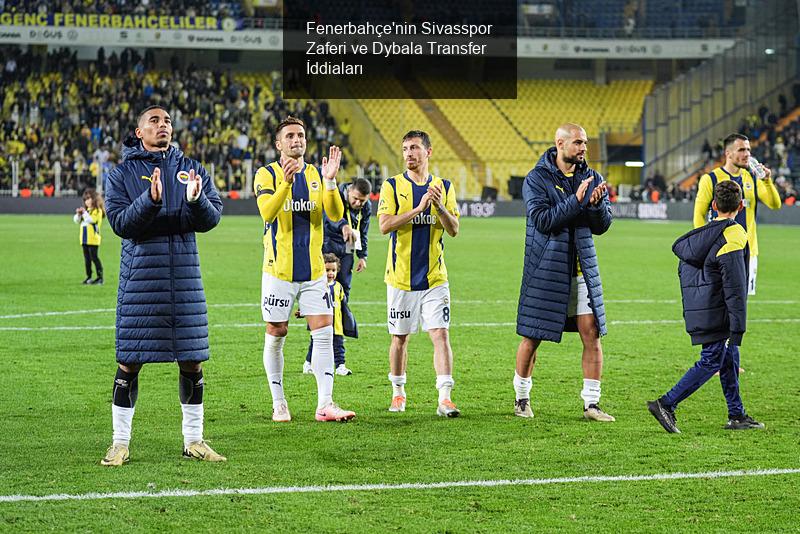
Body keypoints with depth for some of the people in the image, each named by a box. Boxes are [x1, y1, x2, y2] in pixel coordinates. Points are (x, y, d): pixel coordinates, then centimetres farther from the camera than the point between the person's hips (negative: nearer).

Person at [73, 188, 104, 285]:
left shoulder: (97, 211, -6)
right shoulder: (86, 210, 17)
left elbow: (91, 220, -20)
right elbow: (76, 221, 19)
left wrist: (84, 213, -17)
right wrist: (78, 214, 0)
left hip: (93, 239, -8)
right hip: (84, 239, 8)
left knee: (94, 257, -9)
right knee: (87, 258, 9)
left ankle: (100, 277, -7)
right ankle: (89, 277, 14)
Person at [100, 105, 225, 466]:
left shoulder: (191, 170, 10)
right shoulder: (123, 173, 3)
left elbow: (211, 219, 2)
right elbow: (119, 222, -9)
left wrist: (196, 199, -19)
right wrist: (150, 200, -25)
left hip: (184, 275, 3)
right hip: (140, 272, -3)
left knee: (192, 361, 5)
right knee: (129, 362, -2)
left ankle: (193, 440, 16)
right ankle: (120, 443, 7)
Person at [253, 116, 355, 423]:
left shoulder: (316, 175, 7)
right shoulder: (267, 175, -4)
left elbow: (335, 214, -4)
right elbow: (267, 213, -21)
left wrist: (330, 181, -21)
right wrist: (286, 182, -36)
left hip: (313, 269, 3)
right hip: (279, 269, -3)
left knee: (324, 333, -4)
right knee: (276, 335, 3)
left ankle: (325, 404, -3)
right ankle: (279, 403, 14)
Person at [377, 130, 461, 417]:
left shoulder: (444, 187, 7)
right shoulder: (392, 186, -1)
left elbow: (454, 229, 3)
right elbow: (384, 225, -13)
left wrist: (439, 206, -15)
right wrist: (419, 208, -20)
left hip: (434, 276, 1)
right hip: (401, 276, -1)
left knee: (441, 334, -9)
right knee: (400, 337, 8)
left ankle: (444, 398, -13)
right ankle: (398, 392, 25)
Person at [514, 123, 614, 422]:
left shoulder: (592, 178, 8)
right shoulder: (537, 179, -5)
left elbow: (602, 226, 6)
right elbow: (542, 220, -17)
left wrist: (596, 204, -14)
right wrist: (576, 201, -23)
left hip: (582, 270, 4)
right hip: (545, 270, -4)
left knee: (592, 335, -3)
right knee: (532, 336, 3)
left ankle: (591, 403, 1)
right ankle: (521, 398, 22)